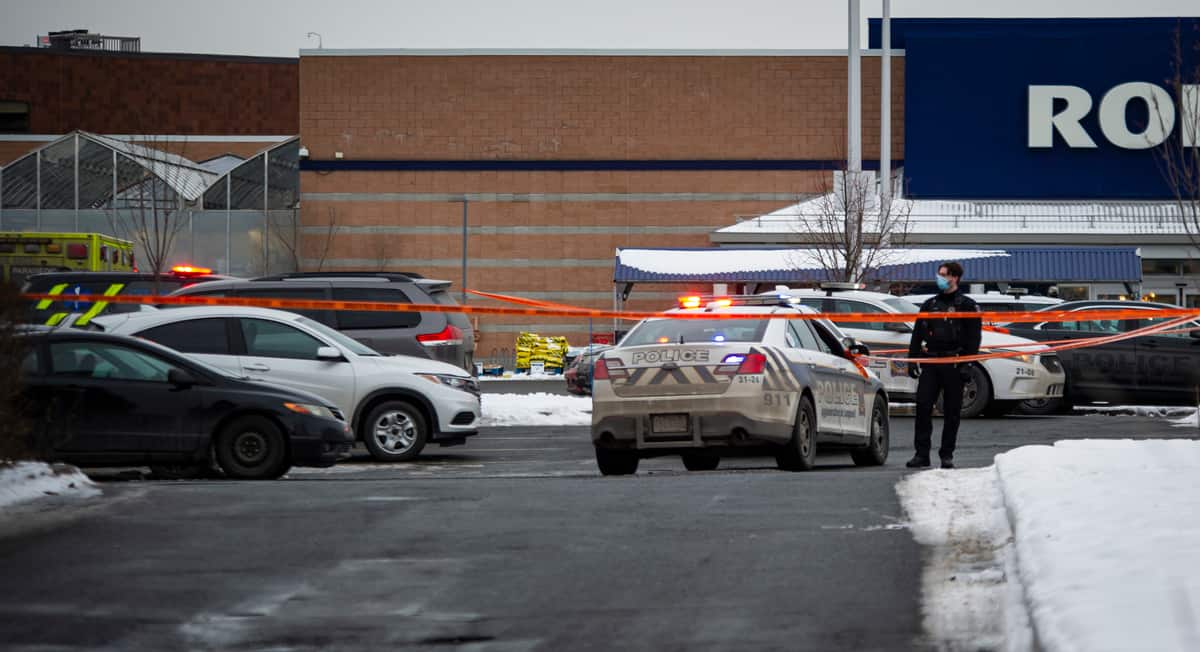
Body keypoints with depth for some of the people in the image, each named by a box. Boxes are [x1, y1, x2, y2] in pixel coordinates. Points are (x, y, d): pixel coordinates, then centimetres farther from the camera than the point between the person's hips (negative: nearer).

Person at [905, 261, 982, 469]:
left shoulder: (966, 305, 3)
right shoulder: (929, 304, 16)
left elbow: (974, 337, -2)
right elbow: (917, 334, 18)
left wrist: (967, 365, -11)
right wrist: (912, 360, 8)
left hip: (953, 364, -3)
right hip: (929, 361, 3)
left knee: (951, 411, 1)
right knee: (923, 406, -5)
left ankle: (947, 455, 7)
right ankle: (922, 453, -2)